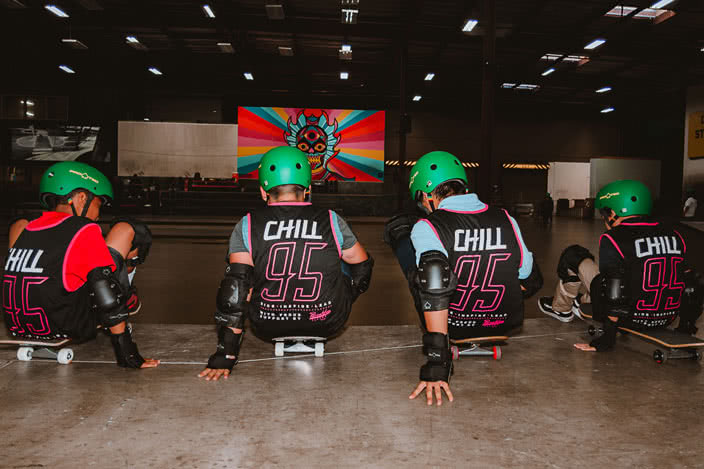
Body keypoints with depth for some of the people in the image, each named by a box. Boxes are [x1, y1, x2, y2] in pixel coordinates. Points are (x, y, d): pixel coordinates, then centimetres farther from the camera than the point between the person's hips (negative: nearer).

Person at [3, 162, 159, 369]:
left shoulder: (26, 229, 9)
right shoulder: (85, 230, -10)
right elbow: (107, 299, -13)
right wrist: (126, 354, -8)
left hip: (17, 328, 7)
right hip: (66, 328, -6)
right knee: (125, 229, -2)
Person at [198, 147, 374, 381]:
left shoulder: (247, 226, -9)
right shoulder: (332, 221, -7)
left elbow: (233, 293, -13)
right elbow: (363, 268, 7)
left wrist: (224, 356, -8)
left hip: (267, 326, 0)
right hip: (327, 324, 1)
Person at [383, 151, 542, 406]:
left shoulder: (426, 228, -18)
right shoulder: (507, 220, -5)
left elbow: (435, 294, -30)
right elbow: (531, 283, 5)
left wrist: (436, 365, -29)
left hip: (453, 326, -3)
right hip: (504, 325, 4)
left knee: (399, 227, 5)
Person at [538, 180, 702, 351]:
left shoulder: (613, 239, -17)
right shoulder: (674, 235, 1)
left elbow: (615, 295, -21)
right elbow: (690, 283, 5)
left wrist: (607, 339, -14)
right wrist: (687, 325, 18)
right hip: (665, 320, 6)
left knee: (573, 256, 5)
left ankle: (561, 309, 25)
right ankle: (582, 300, 40)